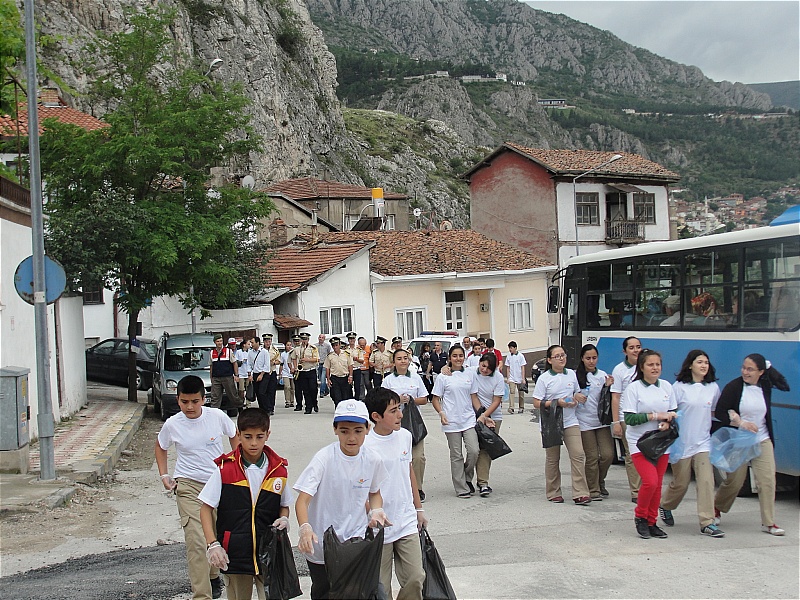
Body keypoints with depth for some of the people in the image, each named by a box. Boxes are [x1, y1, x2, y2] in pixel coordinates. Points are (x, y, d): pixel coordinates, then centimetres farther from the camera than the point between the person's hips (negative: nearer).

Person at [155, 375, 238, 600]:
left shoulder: (217, 417, -9)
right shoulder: (172, 425, -8)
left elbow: (235, 436, 11)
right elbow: (160, 448, 13)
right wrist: (164, 476, 5)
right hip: (188, 486, -2)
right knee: (196, 542, -15)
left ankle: (213, 575, 44)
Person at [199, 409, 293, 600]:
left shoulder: (278, 470, 1)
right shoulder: (225, 469, -6)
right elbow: (206, 508, 0)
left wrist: (284, 519, -6)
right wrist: (213, 544, -10)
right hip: (234, 555, -1)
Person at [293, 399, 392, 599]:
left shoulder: (373, 460, -6)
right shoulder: (324, 458, -18)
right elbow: (302, 500, -23)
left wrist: (376, 511, -8)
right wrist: (305, 529, -42)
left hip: (357, 544, 2)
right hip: (320, 547, -2)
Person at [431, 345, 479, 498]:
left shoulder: (470, 374, 8)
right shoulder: (443, 377, -1)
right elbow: (436, 399, 2)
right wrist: (441, 413, -13)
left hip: (469, 419, 2)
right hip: (451, 422, -2)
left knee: (474, 451, -9)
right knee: (456, 456, 3)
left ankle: (467, 478, 17)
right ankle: (461, 488, 12)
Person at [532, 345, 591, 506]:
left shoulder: (571, 374, 7)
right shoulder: (544, 378, -5)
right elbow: (537, 403, -8)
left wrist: (577, 397, -2)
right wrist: (557, 403, -19)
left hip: (570, 422, 3)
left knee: (578, 455, -10)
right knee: (552, 459, 8)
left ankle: (580, 494, -8)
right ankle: (553, 493, 21)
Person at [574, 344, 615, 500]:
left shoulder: (602, 375, 7)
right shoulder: (576, 376, -4)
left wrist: (608, 387, -8)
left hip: (602, 421, 3)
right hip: (585, 421, -3)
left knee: (608, 455, -2)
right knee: (592, 457, -1)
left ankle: (600, 481, 24)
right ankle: (593, 489, 11)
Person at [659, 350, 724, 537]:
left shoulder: (713, 387, 5)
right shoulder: (679, 387, -6)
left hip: (703, 442, 3)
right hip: (682, 443, -3)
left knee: (706, 481, -9)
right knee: (680, 483, 7)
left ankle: (707, 523, -5)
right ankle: (665, 507, 36)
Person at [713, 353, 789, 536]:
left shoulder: (765, 386, 1)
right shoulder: (734, 387, -10)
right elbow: (719, 413, -10)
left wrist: (768, 366, -4)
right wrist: (741, 423, -20)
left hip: (763, 441, 3)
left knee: (767, 480, -4)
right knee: (734, 481, 5)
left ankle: (769, 523, 5)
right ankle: (716, 508, 32)